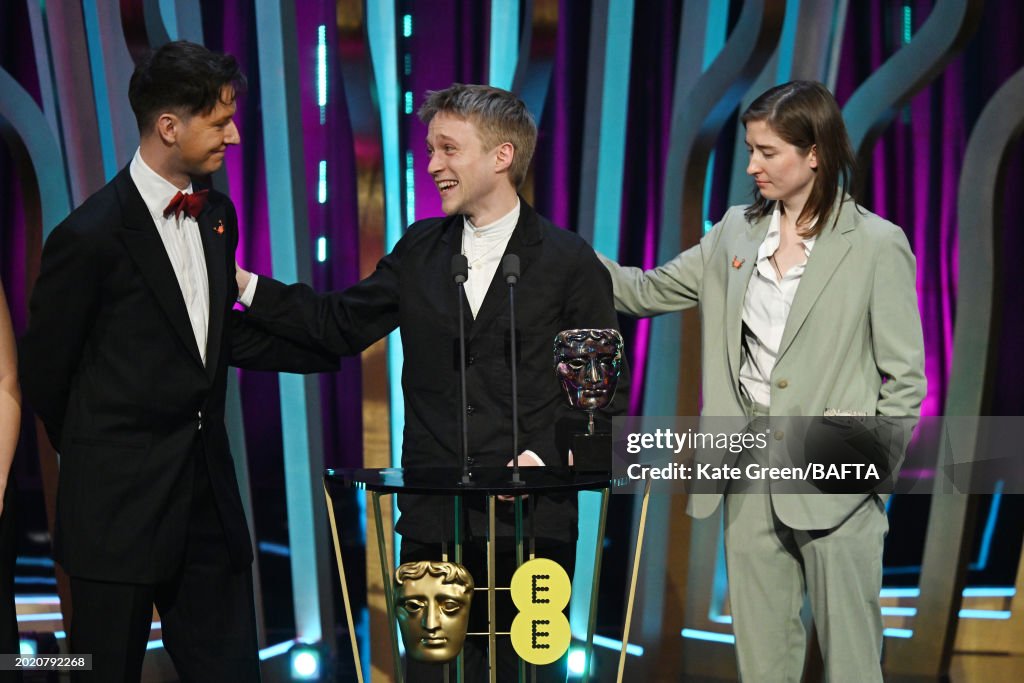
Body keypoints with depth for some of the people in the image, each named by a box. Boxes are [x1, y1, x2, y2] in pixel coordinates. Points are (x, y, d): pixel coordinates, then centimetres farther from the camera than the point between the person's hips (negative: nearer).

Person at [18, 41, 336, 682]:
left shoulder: (217, 214, 7)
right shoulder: (92, 234, -16)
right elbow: (45, 370, -6)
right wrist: (97, 456, 8)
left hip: (209, 497, 7)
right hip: (120, 502, -7)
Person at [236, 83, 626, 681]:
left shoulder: (569, 262, -2)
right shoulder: (420, 250, 11)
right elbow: (340, 324, 14)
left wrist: (548, 453, -13)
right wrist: (245, 284, 6)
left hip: (530, 519, -4)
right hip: (432, 521, 4)